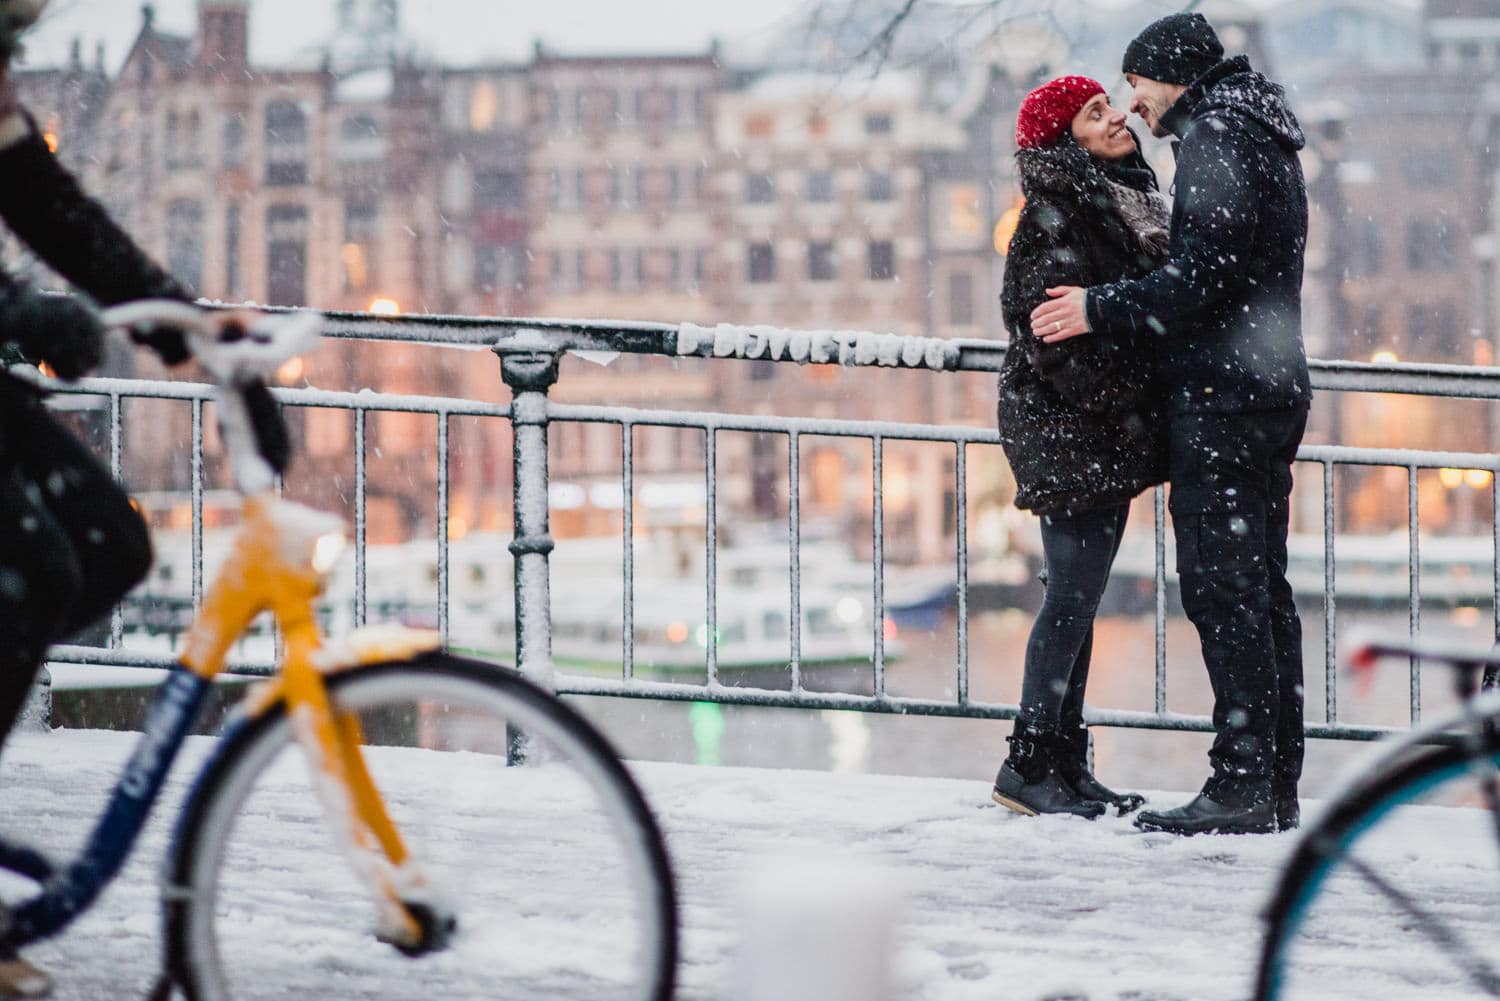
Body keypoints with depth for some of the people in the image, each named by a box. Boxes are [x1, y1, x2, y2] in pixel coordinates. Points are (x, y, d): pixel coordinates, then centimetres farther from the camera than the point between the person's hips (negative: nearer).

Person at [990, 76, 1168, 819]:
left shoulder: (1127, 201, 16)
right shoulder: (1056, 211, -13)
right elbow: (1053, 328, -20)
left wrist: (1152, 408, 12)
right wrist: (1124, 404, -16)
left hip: (1109, 432, 9)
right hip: (1066, 426, -9)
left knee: (1081, 596, 11)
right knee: (1073, 593, -8)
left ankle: (1065, 760, 15)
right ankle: (1028, 763, -3)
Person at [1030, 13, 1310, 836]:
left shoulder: (1216, 137, -10)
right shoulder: (1266, 143, 21)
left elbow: (1203, 274, -20)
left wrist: (1103, 311, -13)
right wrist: (1118, 309, 19)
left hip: (1221, 396, -10)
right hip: (1273, 390, 10)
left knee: (1221, 588, -11)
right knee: (1262, 588, 10)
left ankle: (1243, 783, -13)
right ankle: (1277, 784, 12)